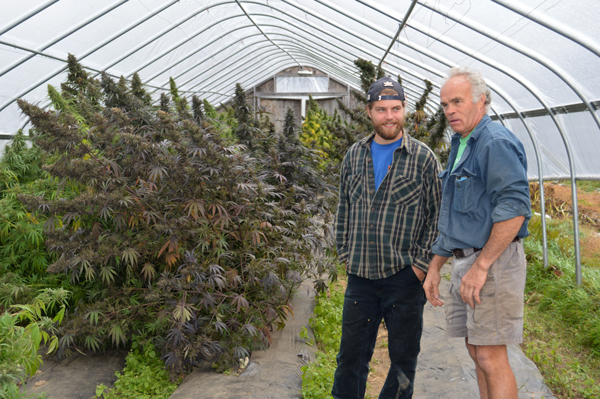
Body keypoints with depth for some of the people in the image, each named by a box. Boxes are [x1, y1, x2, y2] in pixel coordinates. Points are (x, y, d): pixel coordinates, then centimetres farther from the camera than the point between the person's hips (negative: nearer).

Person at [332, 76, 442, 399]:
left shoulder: (423, 158, -2)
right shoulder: (355, 155, 9)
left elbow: (437, 215, -2)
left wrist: (422, 263, -7)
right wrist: (345, 254, 9)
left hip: (404, 275, -3)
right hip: (360, 275, 3)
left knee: (403, 355, 11)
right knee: (351, 352, 13)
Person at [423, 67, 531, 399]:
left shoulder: (496, 142, -13)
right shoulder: (460, 145, 18)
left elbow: (514, 209, -23)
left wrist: (481, 266, -21)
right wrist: (434, 267, 19)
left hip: (492, 263, -9)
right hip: (465, 262, 9)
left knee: (490, 356, -4)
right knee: (476, 350, 14)